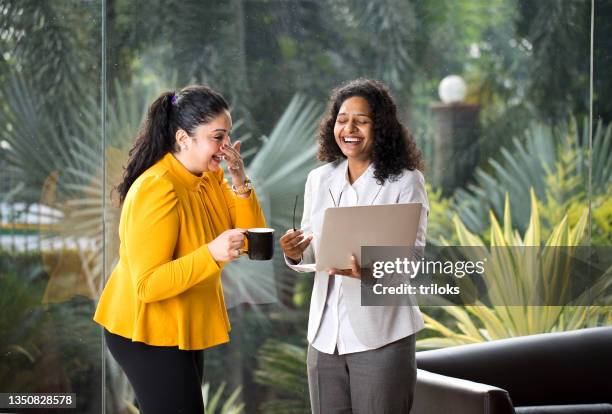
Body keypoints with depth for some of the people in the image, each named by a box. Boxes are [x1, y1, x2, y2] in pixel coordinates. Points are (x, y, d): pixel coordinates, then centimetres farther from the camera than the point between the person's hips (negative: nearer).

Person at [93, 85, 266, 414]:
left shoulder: (210, 176, 0)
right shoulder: (156, 191, -25)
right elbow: (148, 284, -27)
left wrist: (239, 182, -14)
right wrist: (211, 254, -39)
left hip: (184, 327, 8)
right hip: (147, 334, -8)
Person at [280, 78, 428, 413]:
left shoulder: (405, 181, -5)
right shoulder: (319, 179, 10)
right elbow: (311, 254, 14)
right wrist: (296, 254, -10)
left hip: (380, 335, -4)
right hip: (325, 334, 5)